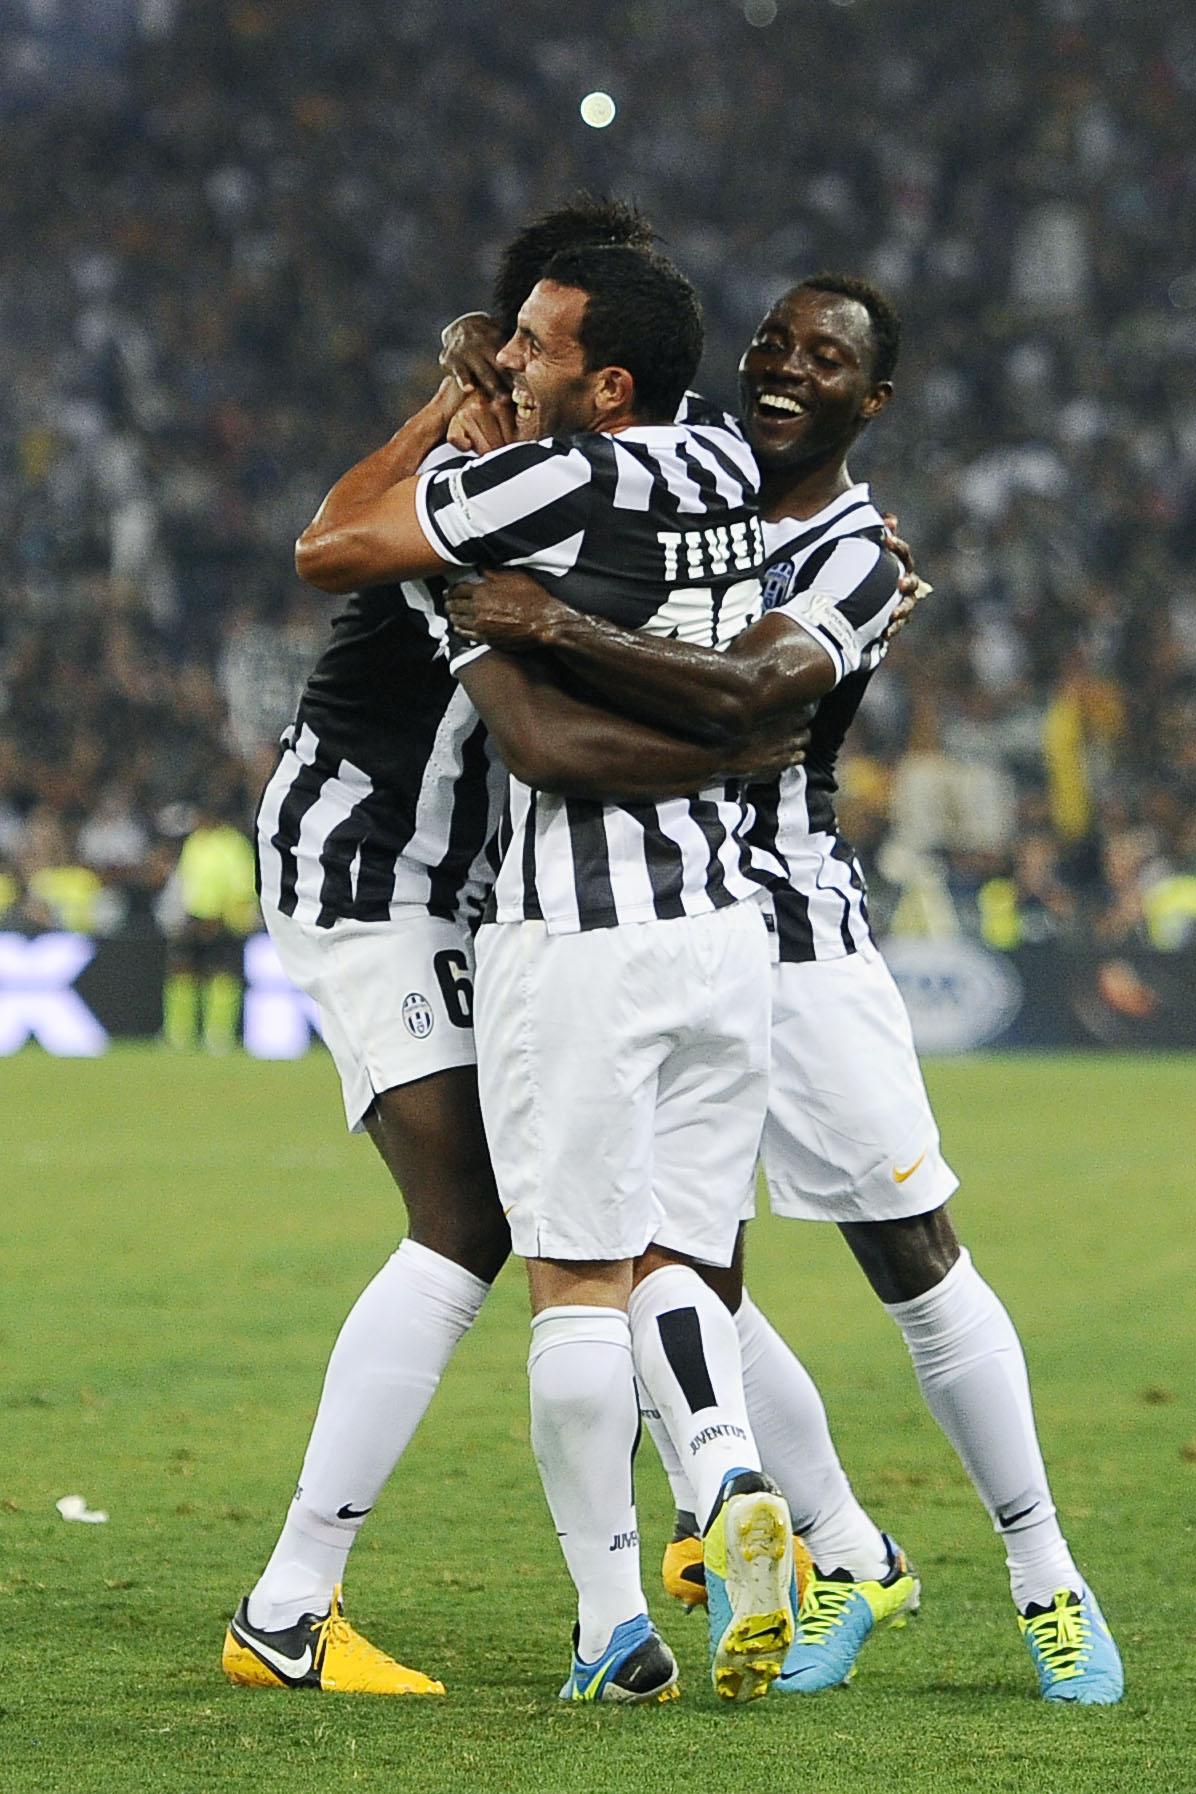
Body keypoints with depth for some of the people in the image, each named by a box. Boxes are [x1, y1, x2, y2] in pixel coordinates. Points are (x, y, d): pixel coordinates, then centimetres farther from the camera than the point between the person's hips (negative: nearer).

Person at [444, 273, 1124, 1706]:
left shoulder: (855, 560, -9)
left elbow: (739, 693, -28)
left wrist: (556, 627, -35)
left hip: (789, 930, -5)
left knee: (917, 1267, -2)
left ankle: (1046, 1582, 10)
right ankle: (847, 1563, 16)